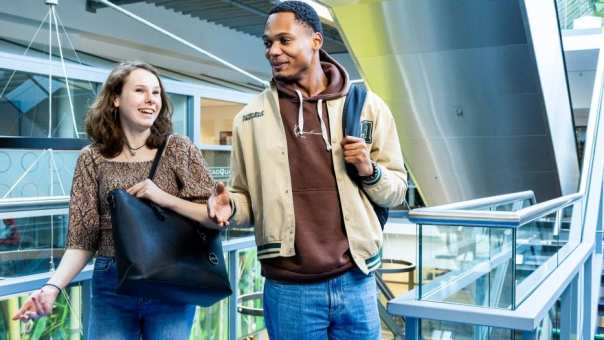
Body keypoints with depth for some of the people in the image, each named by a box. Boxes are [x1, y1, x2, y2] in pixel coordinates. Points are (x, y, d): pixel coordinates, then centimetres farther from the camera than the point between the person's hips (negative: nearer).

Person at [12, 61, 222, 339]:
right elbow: (82, 240, -3)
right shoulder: (92, 159, 1)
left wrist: (166, 199, -16)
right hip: (112, 287, 1)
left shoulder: (178, 149, 0)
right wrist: (53, 286, -19)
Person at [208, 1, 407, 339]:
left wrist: (370, 171, -13)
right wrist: (231, 206, -12)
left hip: (356, 281, 1)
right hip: (288, 289, 0)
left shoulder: (368, 106, 1)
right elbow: (246, 197, 9)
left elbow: (397, 191, 6)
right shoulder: (250, 119, 2)